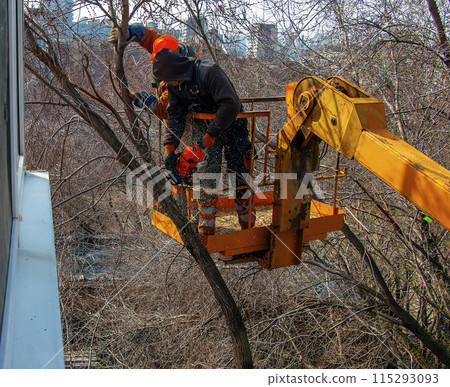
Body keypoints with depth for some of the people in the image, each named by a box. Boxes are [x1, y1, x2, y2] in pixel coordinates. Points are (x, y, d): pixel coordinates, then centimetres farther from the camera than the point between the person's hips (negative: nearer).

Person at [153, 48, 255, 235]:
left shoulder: (209, 72, -30)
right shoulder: (174, 85, -7)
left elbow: (230, 105, -37)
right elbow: (175, 115, -6)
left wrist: (210, 136, -33)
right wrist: (170, 147, -19)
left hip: (231, 125, -5)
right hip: (204, 128, 5)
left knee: (240, 174, -1)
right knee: (207, 175, -5)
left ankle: (248, 224, 14)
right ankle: (206, 227, 3)